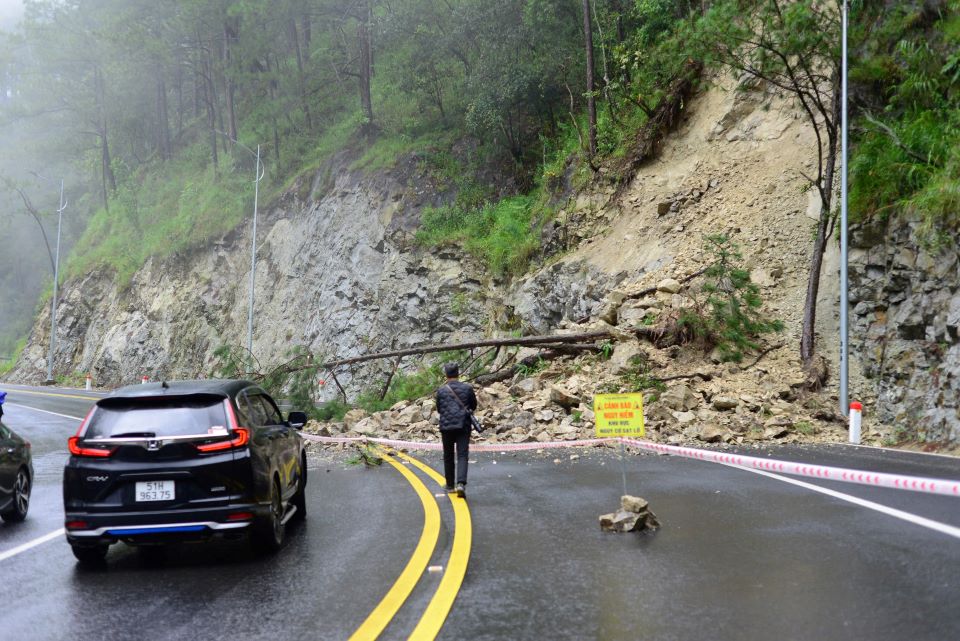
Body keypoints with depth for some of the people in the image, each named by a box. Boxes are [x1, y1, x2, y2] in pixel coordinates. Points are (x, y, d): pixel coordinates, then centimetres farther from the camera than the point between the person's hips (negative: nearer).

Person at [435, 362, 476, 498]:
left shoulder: (441, 390, -1)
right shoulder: (467, 388, -2)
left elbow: (438, 409, 8)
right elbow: (474, 406, 9)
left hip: (446, 427, 1)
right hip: (463, 426, -1)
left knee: (448, 457, 14)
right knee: (462, 456, -4)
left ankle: (450, 485, 22)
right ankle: (461, 483, -22)